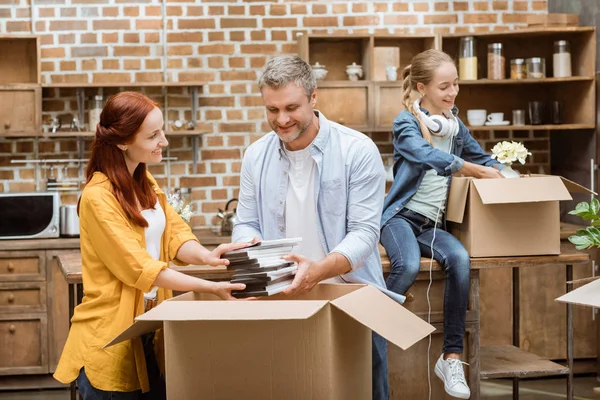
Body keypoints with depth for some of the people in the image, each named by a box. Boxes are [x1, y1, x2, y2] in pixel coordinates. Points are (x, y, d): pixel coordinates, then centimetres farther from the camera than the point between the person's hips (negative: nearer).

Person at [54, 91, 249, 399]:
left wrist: (205, 256, -21)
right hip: (111, 339, -8)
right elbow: (137, 268, -22)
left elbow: (174, 234, 2)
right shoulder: (98, 197, -19)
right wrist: (210, 288, -26)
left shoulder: (144, 182, 9)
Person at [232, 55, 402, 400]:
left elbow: (364, 232, -15)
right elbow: (246, 224, 9)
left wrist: (320, 271, -32)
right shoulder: (256, 156, 4)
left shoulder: (358, 151, -10)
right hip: (282, 298, 3)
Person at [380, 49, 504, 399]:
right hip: (402, 215, -4)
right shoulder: (406, 123, -5)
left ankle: (452, 357, -23)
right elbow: (430, 156, -23)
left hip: (433, 223, 5)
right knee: (408, 267, -36)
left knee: (460, 259, -28)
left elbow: (482, 159, 24)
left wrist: (502, 176, 5)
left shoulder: (456, 126, 13)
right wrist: (478, 171, -25)